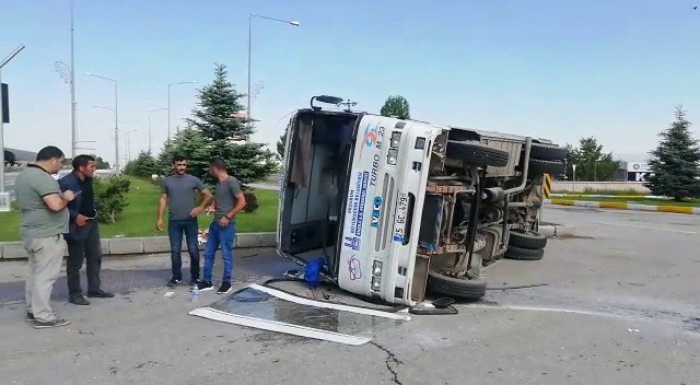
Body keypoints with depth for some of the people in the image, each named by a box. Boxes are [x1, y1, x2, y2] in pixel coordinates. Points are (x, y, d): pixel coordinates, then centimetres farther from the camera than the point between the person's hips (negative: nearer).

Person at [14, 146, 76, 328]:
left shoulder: (23, 174, 13)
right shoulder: (43, 178, -21)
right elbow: (56, 205, -31)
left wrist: (59, 196, 16)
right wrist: (66, 198, -10)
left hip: (31, 232, 10)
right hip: (47, 235, -10)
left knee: (34, 272, 17)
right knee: (45, 276, -4)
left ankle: (32, 310, 27)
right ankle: (43, 316, 2)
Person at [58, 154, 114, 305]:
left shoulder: (88, 179, 6)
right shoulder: (65, 182, -19)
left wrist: (94, 211, 10)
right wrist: (75, 216, -21)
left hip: (92, 222, 8)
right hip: (77, 225, -8)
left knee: (95, 257, 14)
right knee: (75, 261, 4)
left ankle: (94, 289, 25)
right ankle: (74, 294, 15)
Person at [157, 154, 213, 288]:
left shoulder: (194, 180, 0)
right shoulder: (167, 181, 6)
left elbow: (208, 195, 4)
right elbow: (163, 200, 9)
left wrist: (200, 208, -8)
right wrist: (159, 218, 4)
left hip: (190, 221, -1)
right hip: (174, 222, 2)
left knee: (193, 250, 2)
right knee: (175, 251, 7)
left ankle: (195, 277, 14)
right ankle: (176, 277, 20)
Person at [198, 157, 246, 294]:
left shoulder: (231, 181, -13)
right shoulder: (218, 183, 13)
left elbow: (242, 202, -17)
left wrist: (228, 217, -17)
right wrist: (212, 207, 10)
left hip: (227, 225, -9)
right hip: (215, 223, 9)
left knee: (226, 255, 1)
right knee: (208, 253, 11)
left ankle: (226, 282, 13)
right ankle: (207, 282, 20)